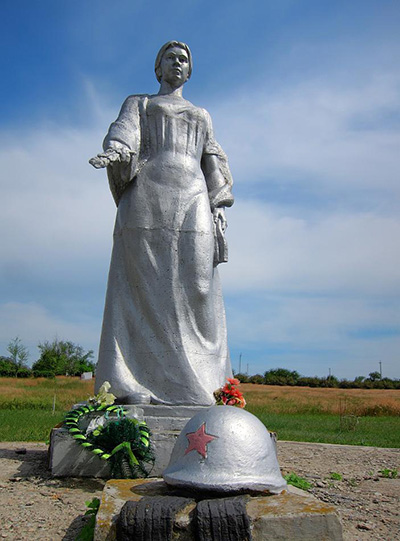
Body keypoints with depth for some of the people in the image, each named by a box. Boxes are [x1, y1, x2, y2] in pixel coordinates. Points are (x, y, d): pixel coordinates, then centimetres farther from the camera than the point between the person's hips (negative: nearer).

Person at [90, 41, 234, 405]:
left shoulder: (201, 115, 32)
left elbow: (213, 163, 22)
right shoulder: (138, 103, 25)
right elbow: (124, 133, 3)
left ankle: (192, 386, -10)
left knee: (194, 286, -10)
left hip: (192, 198, 3)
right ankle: (132, 384, -14)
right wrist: (114, 153, -22)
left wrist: (218, 206, 5)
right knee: (143, 283, -13)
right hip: (148, 191, -2)